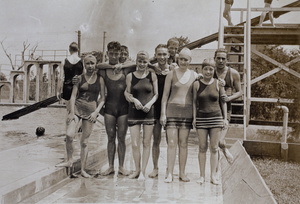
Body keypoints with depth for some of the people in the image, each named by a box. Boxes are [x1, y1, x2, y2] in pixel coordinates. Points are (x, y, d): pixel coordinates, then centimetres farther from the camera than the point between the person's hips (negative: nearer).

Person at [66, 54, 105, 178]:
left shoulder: (100, 79, 5)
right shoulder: (80, 78, 3)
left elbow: (102, 98, 5)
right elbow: (73, 95, -2)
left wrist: (96, 111, -8)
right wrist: (72, 112, -13)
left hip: (91, 111, 0)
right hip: (77, 107, 0)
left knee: (84, 141, 5)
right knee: (70, 134, -22)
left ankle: (83, 169, 15)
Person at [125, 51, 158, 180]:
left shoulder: (152, 76, 4)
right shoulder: (130, 76, 4)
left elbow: (156, 94, 7)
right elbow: (127, 93, 9)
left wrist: (150, 103, -10)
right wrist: (134, 100, -10)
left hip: (149, 111, 0)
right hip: (134, 111, 0)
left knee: (146, 143, 3)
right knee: (134, 144, 0)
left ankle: (143, 171, 14)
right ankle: (137, 170, 19)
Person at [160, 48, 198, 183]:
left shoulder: (194, 76, 9)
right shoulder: (171, 74, 3)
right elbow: (165, 94, 2)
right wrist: (163, 113, -3)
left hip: (187, 111, 2)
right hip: (172, 109, -2)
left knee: (183, 143, 4)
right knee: (172, 142, -6)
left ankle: (182, 173, 12)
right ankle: (169, 173, -2)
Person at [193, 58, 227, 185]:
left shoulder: (218, 84, 4)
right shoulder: (197, 84, 4)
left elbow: (223, 102, 9)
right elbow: (194, 102, 7)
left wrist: (225, 118, 5)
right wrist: (194, 117, 0)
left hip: (216, 118, 0)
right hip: (201, 118, 0)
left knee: (214, 147, 2)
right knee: (202, 147, 2)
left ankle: (213, 176, 8)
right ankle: (202, 175, 9)